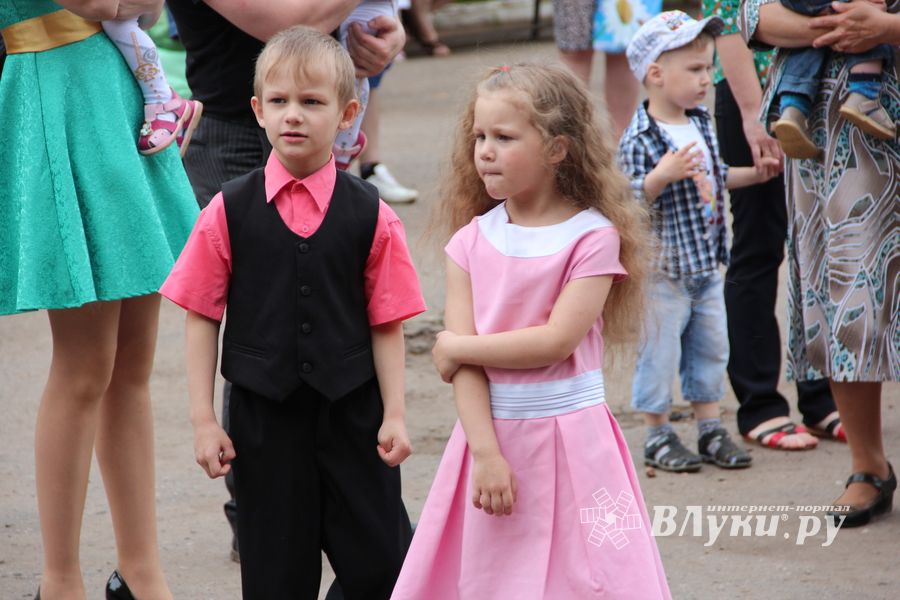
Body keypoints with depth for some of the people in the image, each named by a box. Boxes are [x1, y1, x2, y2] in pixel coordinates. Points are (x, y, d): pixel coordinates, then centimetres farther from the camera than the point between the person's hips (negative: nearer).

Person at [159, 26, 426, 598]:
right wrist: (204, 420, -3)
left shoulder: (370, 215, -4)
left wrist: (395, 415, -5)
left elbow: (386, 324, -1)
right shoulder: (229, 212, -4)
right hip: (263, 415, 0)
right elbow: (202, 318, 0)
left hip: (352, 410, 0)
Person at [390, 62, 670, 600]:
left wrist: (456, 347, -8)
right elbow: (462, 365, -3)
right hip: (492, 433, 4)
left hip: (569, 439, -4)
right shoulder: (472, 241, 3)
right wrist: (485, 452, -13)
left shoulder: (592, 236, -7)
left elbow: (555, 341, -16)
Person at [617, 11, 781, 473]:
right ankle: (658, 436, 13)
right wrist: (663, 175, -36)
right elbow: (631, 200, -23)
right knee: (660, 353, 0)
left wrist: (755, 174, 19)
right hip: (663, 267, -8)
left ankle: (710, 430, 25)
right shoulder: (639, 139, -18)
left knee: (710, 348, 14)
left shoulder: (700, 123, 7)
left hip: (705, 265, 8)